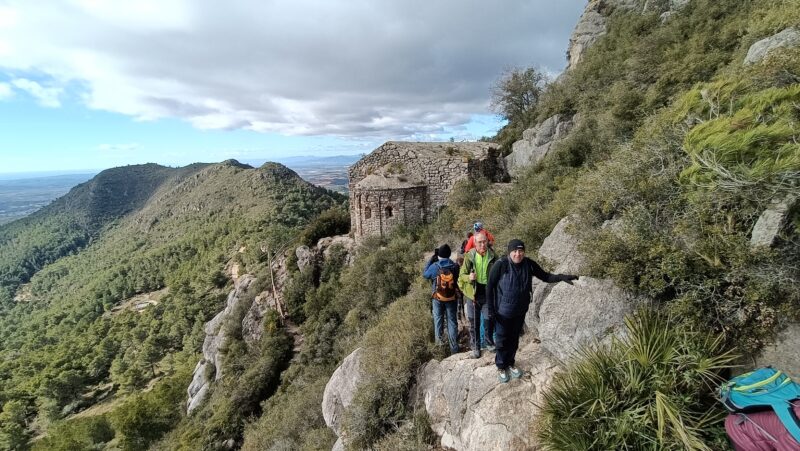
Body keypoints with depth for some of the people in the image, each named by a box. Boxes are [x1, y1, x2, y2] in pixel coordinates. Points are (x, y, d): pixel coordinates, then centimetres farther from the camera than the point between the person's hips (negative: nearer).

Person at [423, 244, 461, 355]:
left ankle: (439, 344, 18)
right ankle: (454, 347, 13)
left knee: (438, 320, 14)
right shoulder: (455, 266, -10)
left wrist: (432, 259, 1)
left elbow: (425, 274, 2)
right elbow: (457, 278, 4)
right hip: (452, 298, 1)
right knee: (452, 321, 10)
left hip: (438, 298, -1)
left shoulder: (435, 266, -15)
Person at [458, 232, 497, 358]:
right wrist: (468, 277, -25)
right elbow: (461, 274, -3)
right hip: (473, 294, -1)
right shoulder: (469, 256, -8)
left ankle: (489, 342, 33)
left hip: (488, 294, 1)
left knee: (489, 321, 8)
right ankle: (475, 347, 26)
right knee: (474, 323, 9)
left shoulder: (493, 256, -3)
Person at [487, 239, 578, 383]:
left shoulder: (529, 264, -11)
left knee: (514, 338, 22)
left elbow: (545, 276, 1)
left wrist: (561, 277, -18)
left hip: (520, 311, 4)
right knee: (502, 339, 12)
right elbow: (489, 286, -16)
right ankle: (501, 366, 34)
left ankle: (510, 362, 44)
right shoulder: (501, 265, -23)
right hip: (503, 311, -4)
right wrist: (490, 309, -14)